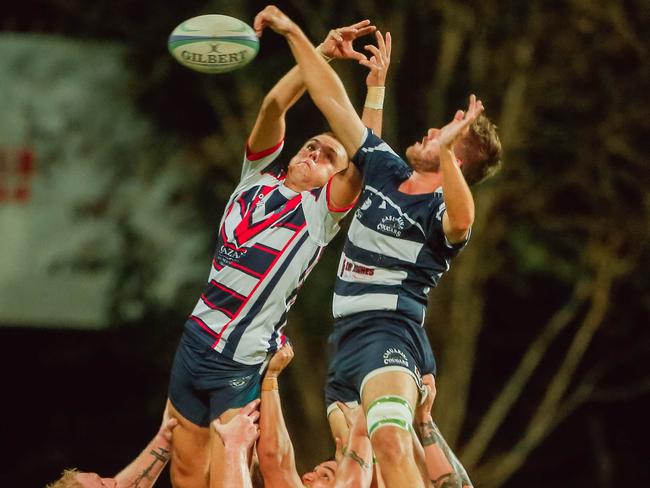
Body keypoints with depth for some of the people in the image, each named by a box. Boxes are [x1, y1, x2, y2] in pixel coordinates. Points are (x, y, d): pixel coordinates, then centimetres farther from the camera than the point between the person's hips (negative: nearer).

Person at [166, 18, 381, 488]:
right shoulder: (258, 178, 8)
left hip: (242, 365, -5)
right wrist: (322, 53, -14)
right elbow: (274, 105, -4)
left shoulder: (320, 212, -4)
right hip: (196, 342, 5)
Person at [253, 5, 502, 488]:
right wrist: (294, 33, 16)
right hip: (348, 335, 9)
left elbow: (461, 220, -37)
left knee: (390, 443, -33)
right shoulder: (387, 171, 12)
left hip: (390, 334, -9)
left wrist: (444, 152, -52)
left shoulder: (442, 208, -10)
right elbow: (334, 100, 16)